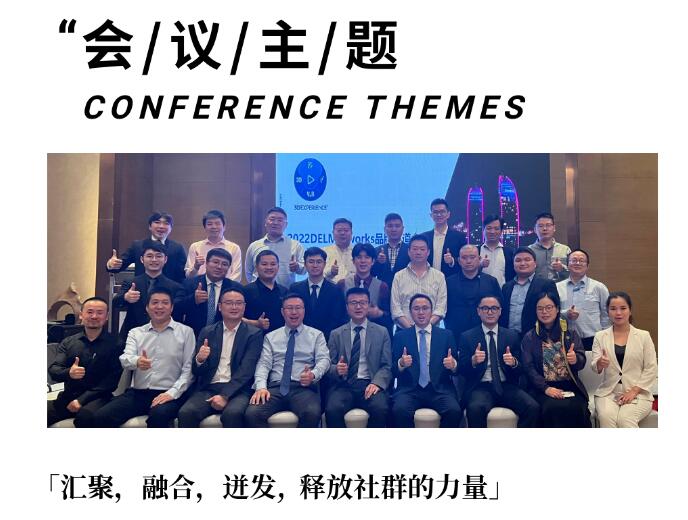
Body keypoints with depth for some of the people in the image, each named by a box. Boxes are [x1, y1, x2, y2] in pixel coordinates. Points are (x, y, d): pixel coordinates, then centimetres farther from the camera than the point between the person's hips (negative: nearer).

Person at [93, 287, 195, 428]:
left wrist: (172, 393, -15)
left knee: (158, 416, -35)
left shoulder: (186, 332, 4)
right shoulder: (135, 332, 14)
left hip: (167, 394, -3)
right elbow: (125, 360, -2)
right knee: (101, 417, -19)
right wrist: (136, 361, -26)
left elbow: (189, 369, -1)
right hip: (137, 393, 3)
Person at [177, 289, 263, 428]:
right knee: (186, 413, -27)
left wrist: (225, 395, -19)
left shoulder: (254, 334, 4)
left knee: (232, 414, -34)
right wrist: (199, 359, -14)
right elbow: (196, 372, 10)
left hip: (237, 390, -2)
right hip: (208, 388, 3)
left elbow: (246, 370, -7)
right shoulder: (207, 332, 13)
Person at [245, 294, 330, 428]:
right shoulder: (271, 337, 18)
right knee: (252, 413, -28)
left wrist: (313, 374, -20)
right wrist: (261, 387, -12)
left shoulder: (316, 335, 14)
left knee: (312, 413, -35)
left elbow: (324, 359, 3)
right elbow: (263, 364, 7)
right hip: (275, 388, 1)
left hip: (304, 388, -1)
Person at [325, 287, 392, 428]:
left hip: (370, 384, 0)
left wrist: (376, 383, -13)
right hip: (343, 385, 0)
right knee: (332, 410, -31)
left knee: (381, 409, -32)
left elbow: (386, 366, 7)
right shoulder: (336, 334, 15)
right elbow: (329, 365, 13)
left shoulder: (382, 332, 13)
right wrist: (336, 369, -12)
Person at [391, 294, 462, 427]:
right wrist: (401, 363, -13)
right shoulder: (400, 336, 12)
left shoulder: (446, 335, 13)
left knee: (455, 411, -28)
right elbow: (393, 371, 8)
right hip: (410, 390, -1)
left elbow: (456, 369, 12)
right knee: (399, 410, -31)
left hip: (440, 390, 1)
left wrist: (453, 365, -11)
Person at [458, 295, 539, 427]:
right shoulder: (467, 337, 6)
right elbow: (461, 369, 2)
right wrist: (473, 361, -20)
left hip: (507, 386, 3)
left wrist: (514, 363, -12)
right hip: (480, 387, -2)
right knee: (476, 408, -34)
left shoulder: (512, 335, 13)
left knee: (533, 407, -25)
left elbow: (521, 369, 12)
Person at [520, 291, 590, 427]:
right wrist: (546, 388, -16)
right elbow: (529, 368, -1)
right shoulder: (529, 337, 9)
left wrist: (575, 359, -21)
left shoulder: (570, 333, 14)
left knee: (577, 409, -28)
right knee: (553, 408, -31)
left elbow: (582, 362, 4)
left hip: (570, 386, 2)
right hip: (543, 387, -1)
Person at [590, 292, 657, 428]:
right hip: (608, 392, 1)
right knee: (606, 417, -29)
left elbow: (651, 369, 1)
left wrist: (633, 391, -11)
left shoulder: (644, 336, 4)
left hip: (638, 393, -1)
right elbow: (595, 368, 0)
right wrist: (600, 364, -25)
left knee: (625, 419, -29)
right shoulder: (600, 336, 7)